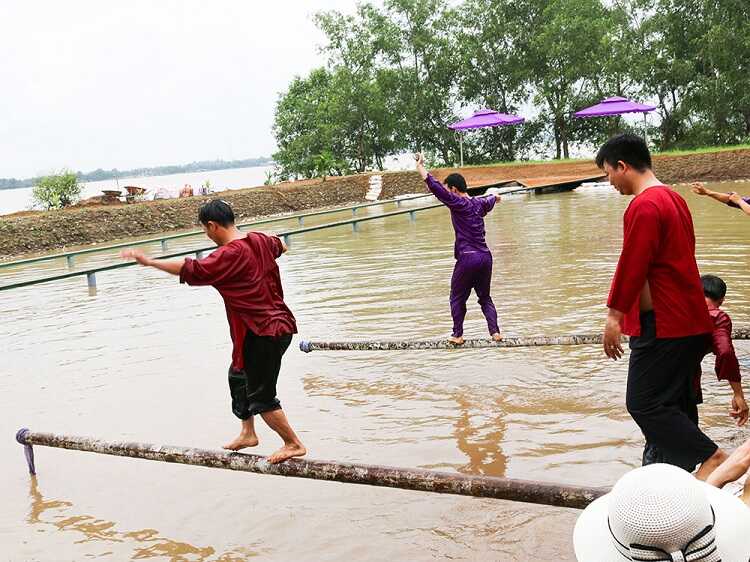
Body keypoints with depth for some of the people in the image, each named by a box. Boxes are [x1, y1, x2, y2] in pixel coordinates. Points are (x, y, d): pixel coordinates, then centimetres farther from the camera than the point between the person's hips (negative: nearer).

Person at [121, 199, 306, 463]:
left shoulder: (229, 254, -22)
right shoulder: (260, 240, 5)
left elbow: (193, 270, -30)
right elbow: (278, 245, 29)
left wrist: (149, 261, -25)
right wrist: (281, 246, 55)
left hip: (263, 333, -10)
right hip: (279, 324, 10)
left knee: (260, 396, 1)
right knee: (239, 375, 24)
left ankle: (294, 444, 11)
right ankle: (247, 433, 35)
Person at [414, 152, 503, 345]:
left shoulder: (458, 204, -8)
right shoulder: (480, 203, 13)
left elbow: (436, 188, -19)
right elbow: (489, 201, 38)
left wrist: (420, 167, -18)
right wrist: (495, 197, 62)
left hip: (467, 258, -6)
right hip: (485, 256, 7)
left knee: (457, 298, 10)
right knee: (485, 297, 18)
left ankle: (457, 335, 12)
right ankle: (495, 332, 8)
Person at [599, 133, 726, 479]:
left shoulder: (644, 206, -16)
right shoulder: (673, 198, 16)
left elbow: (632, 266, -20)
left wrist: (614, 316, -14)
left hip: (663, 326, -10)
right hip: (689, 322, 10)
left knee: (644, 403, -6)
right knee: (674, 405, 14)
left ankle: (710, 459, -9)